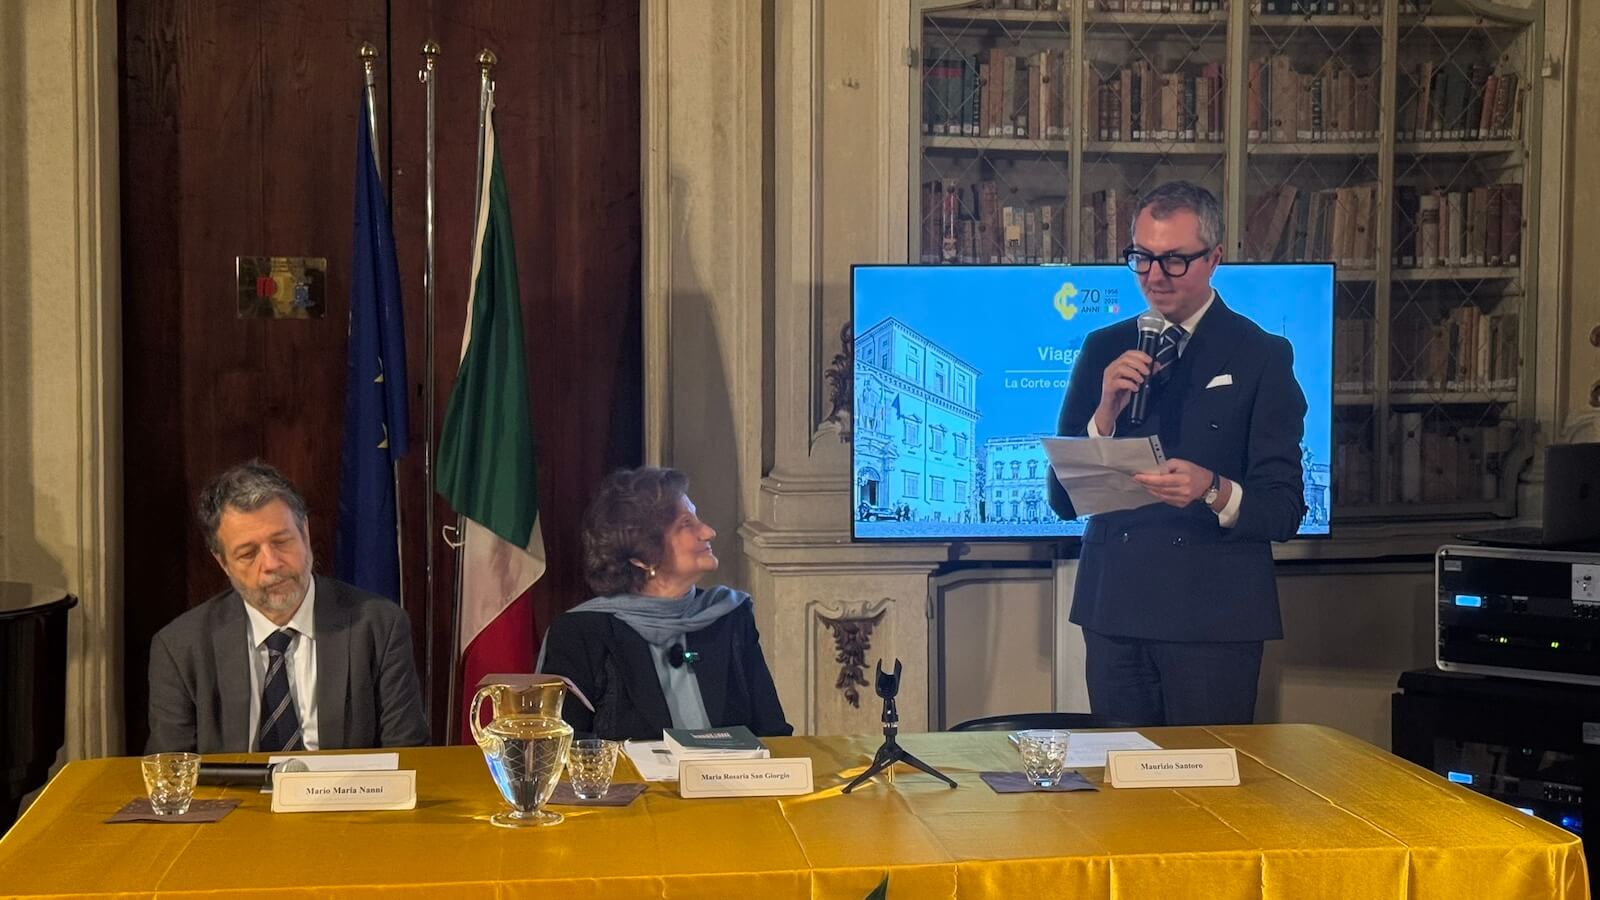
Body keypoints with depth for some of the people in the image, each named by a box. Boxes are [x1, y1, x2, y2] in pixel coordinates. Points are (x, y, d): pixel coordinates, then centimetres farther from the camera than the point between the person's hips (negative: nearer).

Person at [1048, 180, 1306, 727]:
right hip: (1115, 611, 3)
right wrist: (1107, 411, -9)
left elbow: (1285, 511, -3)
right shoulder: (1103, 350, 10)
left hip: (1215, 618, -3)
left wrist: (1215, 491, -23)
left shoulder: (1262, 357, 1)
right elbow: (1063, 499, 6)